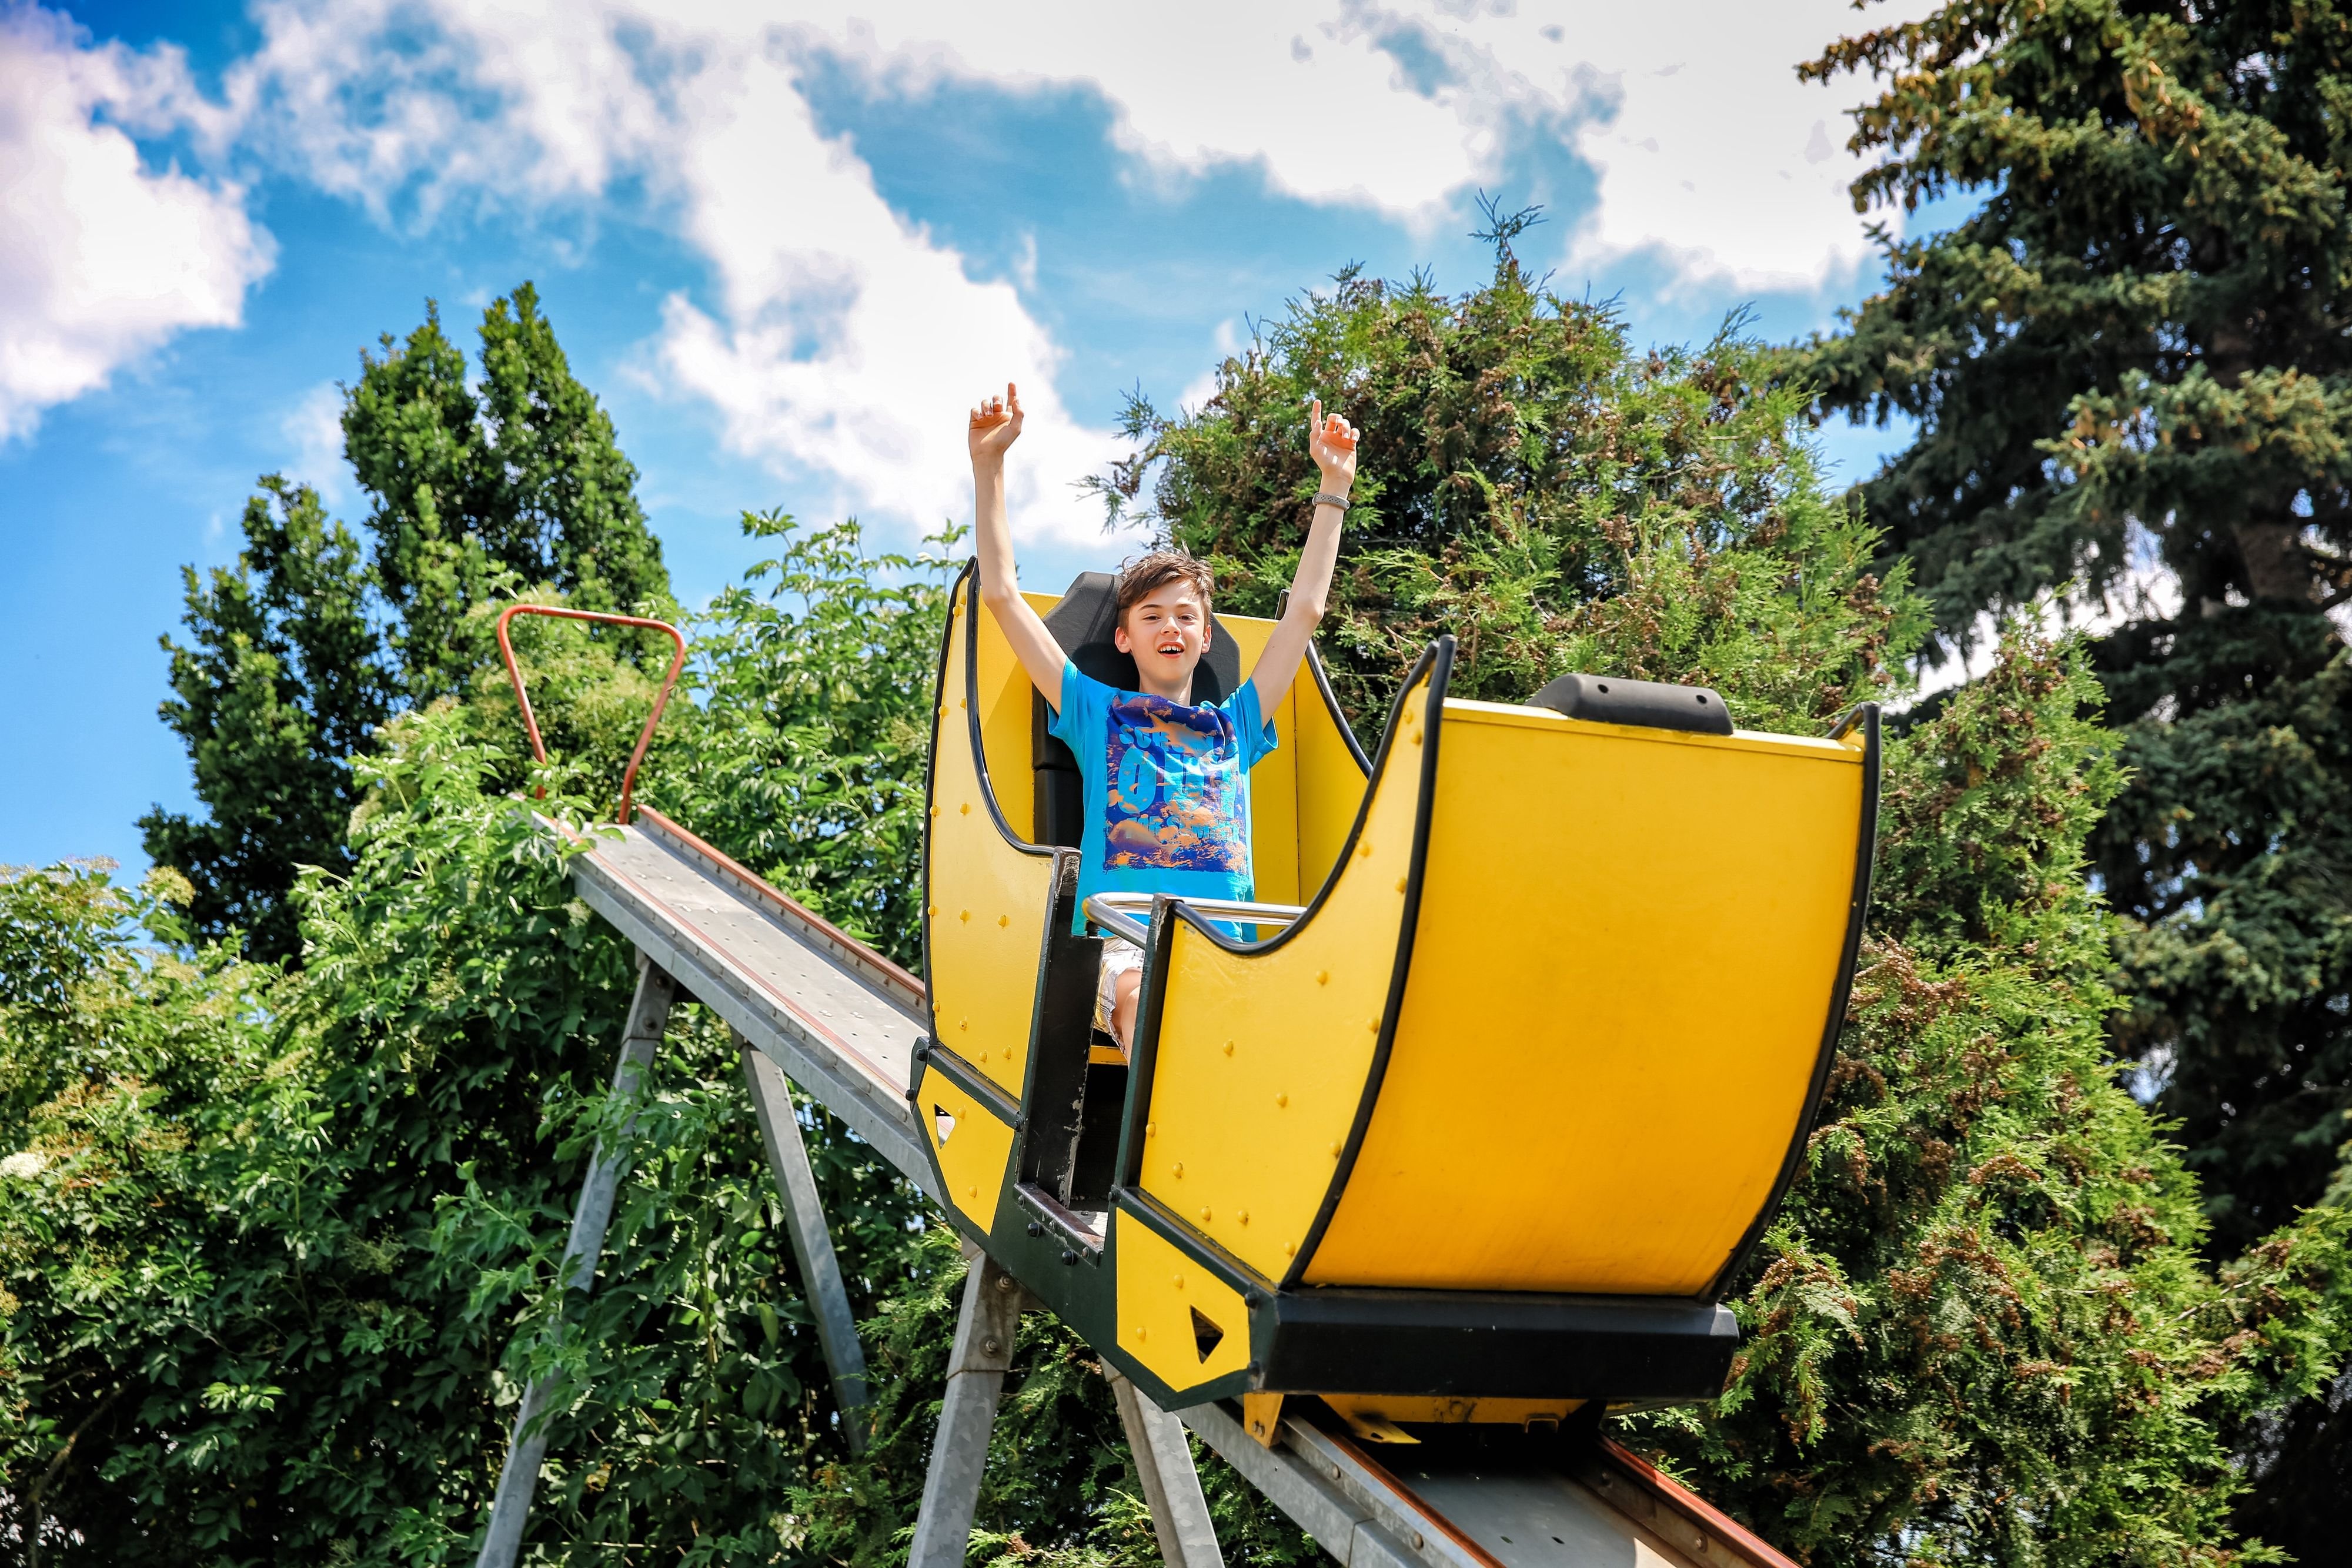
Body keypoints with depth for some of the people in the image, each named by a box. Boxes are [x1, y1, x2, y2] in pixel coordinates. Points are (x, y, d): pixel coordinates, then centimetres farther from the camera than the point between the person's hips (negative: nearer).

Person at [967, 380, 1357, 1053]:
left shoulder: (1234, 727, 27)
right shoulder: (1097, 714, 22)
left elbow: (1305, 607, 32)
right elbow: (1001, 594, 18)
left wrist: (1334, 486, 35)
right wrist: (988, 466, 15)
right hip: (1124, 944, -2)